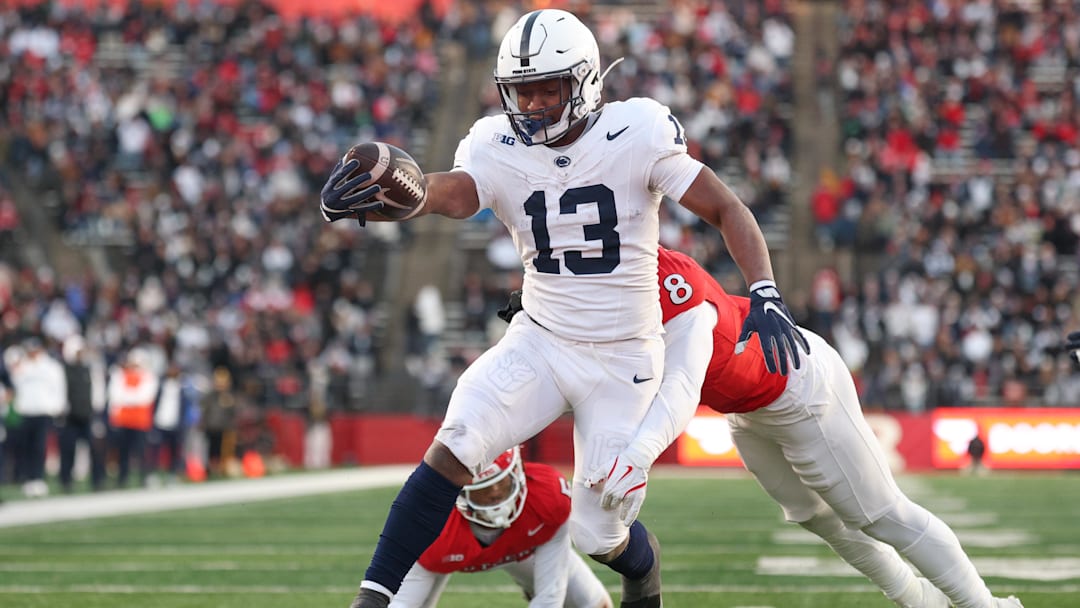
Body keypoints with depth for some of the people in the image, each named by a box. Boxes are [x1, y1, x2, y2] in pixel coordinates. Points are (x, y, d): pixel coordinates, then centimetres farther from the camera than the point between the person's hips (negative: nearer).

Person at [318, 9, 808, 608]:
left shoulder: (636, 134, -13)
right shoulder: (499, 149, -6)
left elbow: (727, 210, -7)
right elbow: (453, 193, -28)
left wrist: (765, 295, -23)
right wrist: (378, 194, -51)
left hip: (623, 360, -2)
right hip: (540, 341, 2)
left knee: (597, 534, 1)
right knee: (455, 446, -25)